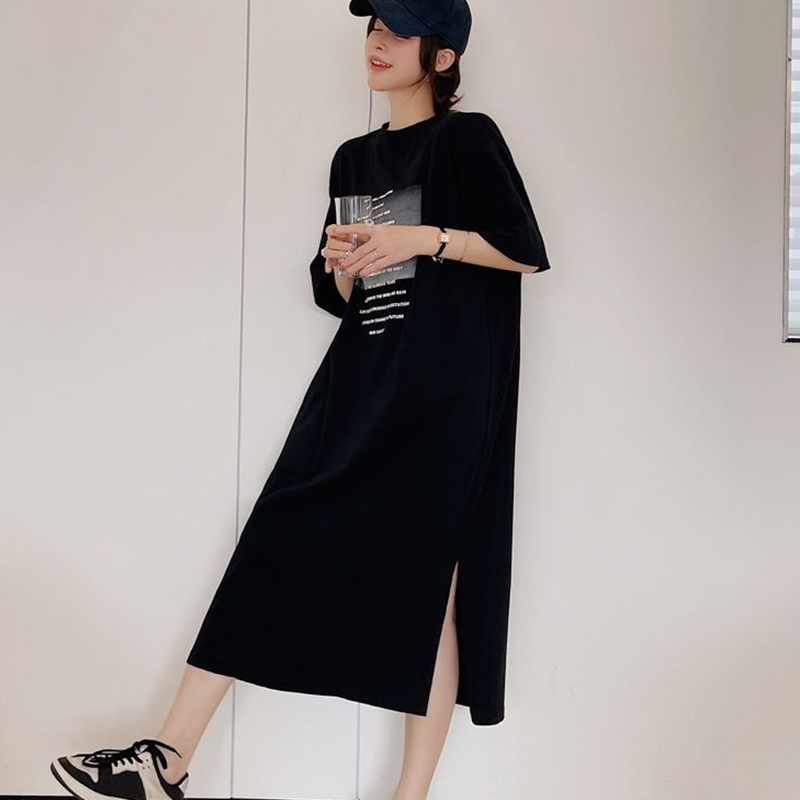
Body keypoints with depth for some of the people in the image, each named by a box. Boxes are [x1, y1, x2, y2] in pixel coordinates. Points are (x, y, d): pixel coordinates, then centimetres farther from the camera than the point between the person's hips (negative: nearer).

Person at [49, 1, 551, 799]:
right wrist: (341, 263, -3)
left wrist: (424, 237, -13)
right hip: (358, 380, 6)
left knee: (425, 582, -5)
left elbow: (526, 252, -4)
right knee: (277, 547, -3)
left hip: (442, 391, -5)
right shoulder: (354, 159, 18)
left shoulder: (467, 139, 1)